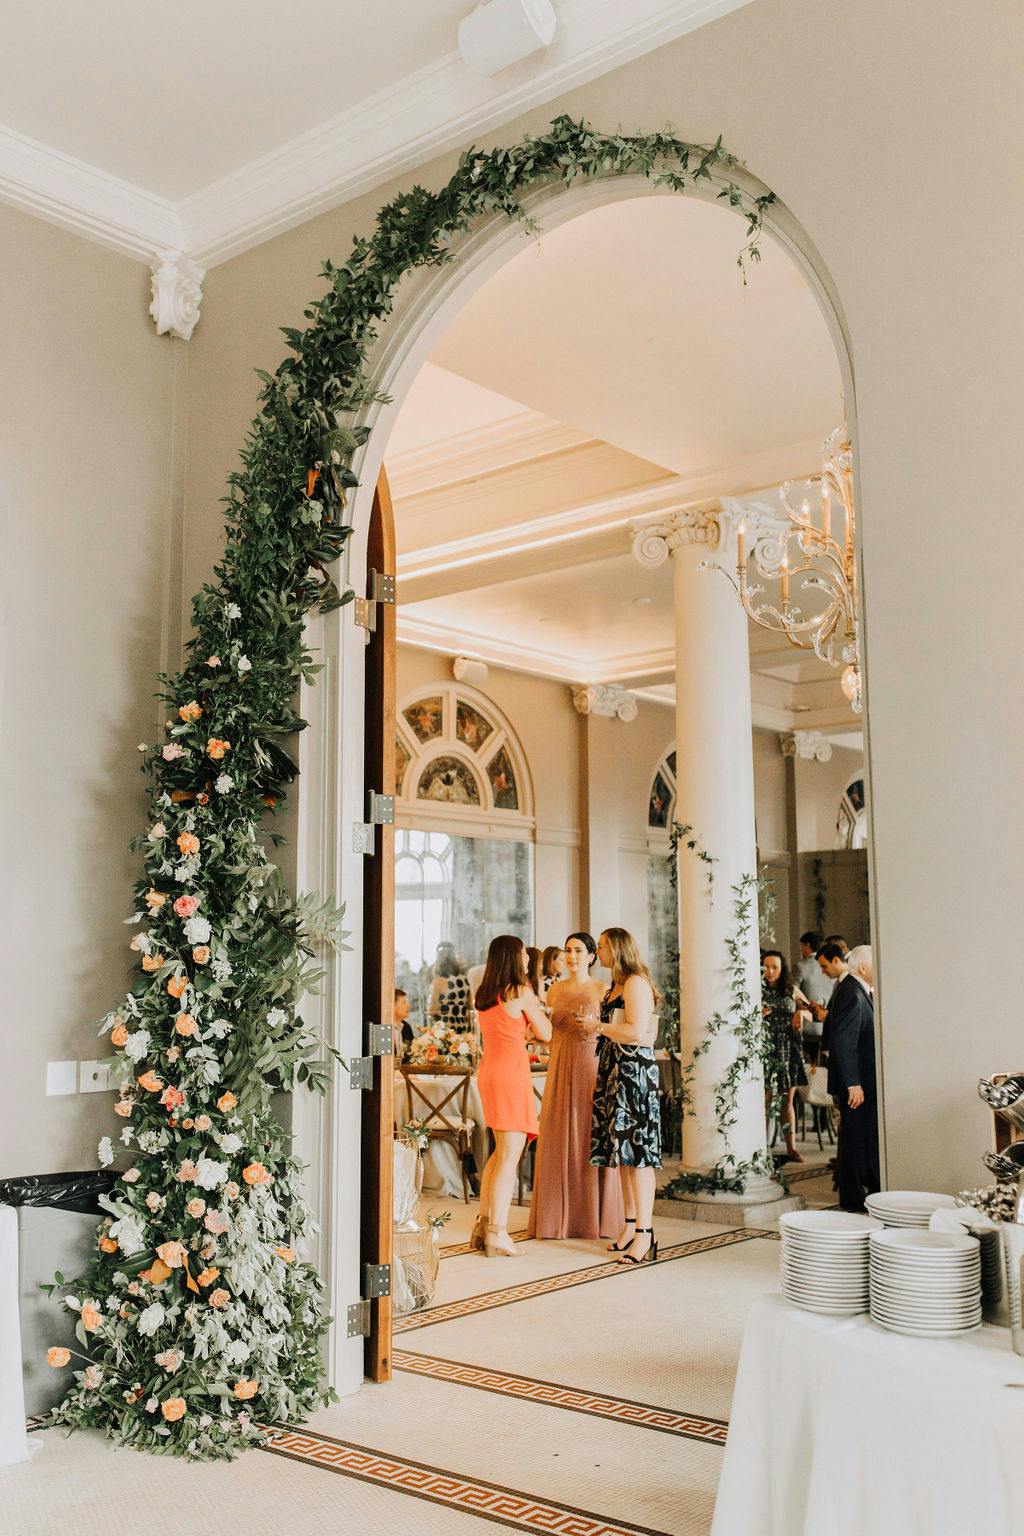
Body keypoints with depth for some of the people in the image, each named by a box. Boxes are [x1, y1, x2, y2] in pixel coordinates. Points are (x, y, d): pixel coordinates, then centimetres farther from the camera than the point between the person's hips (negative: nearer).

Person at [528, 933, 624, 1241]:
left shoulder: (602, 990, 0)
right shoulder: (555, 990, 12)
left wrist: (595, 1025, -20)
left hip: (593, 1068, -4)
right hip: (561, 1068, 4)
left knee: (592, 1139, -1)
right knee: (559, 1141, 4)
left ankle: (596, 1217, 8)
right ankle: (561, 1216, 12)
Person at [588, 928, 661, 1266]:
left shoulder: (636, 983, -11)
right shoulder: (616, 987, 18)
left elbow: (637, 1032, -20)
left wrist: (598, 1025, -10)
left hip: (635, 1072, -10)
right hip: (614, 1073, 10)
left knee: (637, 1150, -10)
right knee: (623, 1152, 10)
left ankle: (645, 1234, -9)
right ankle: (631, 1225, 16)